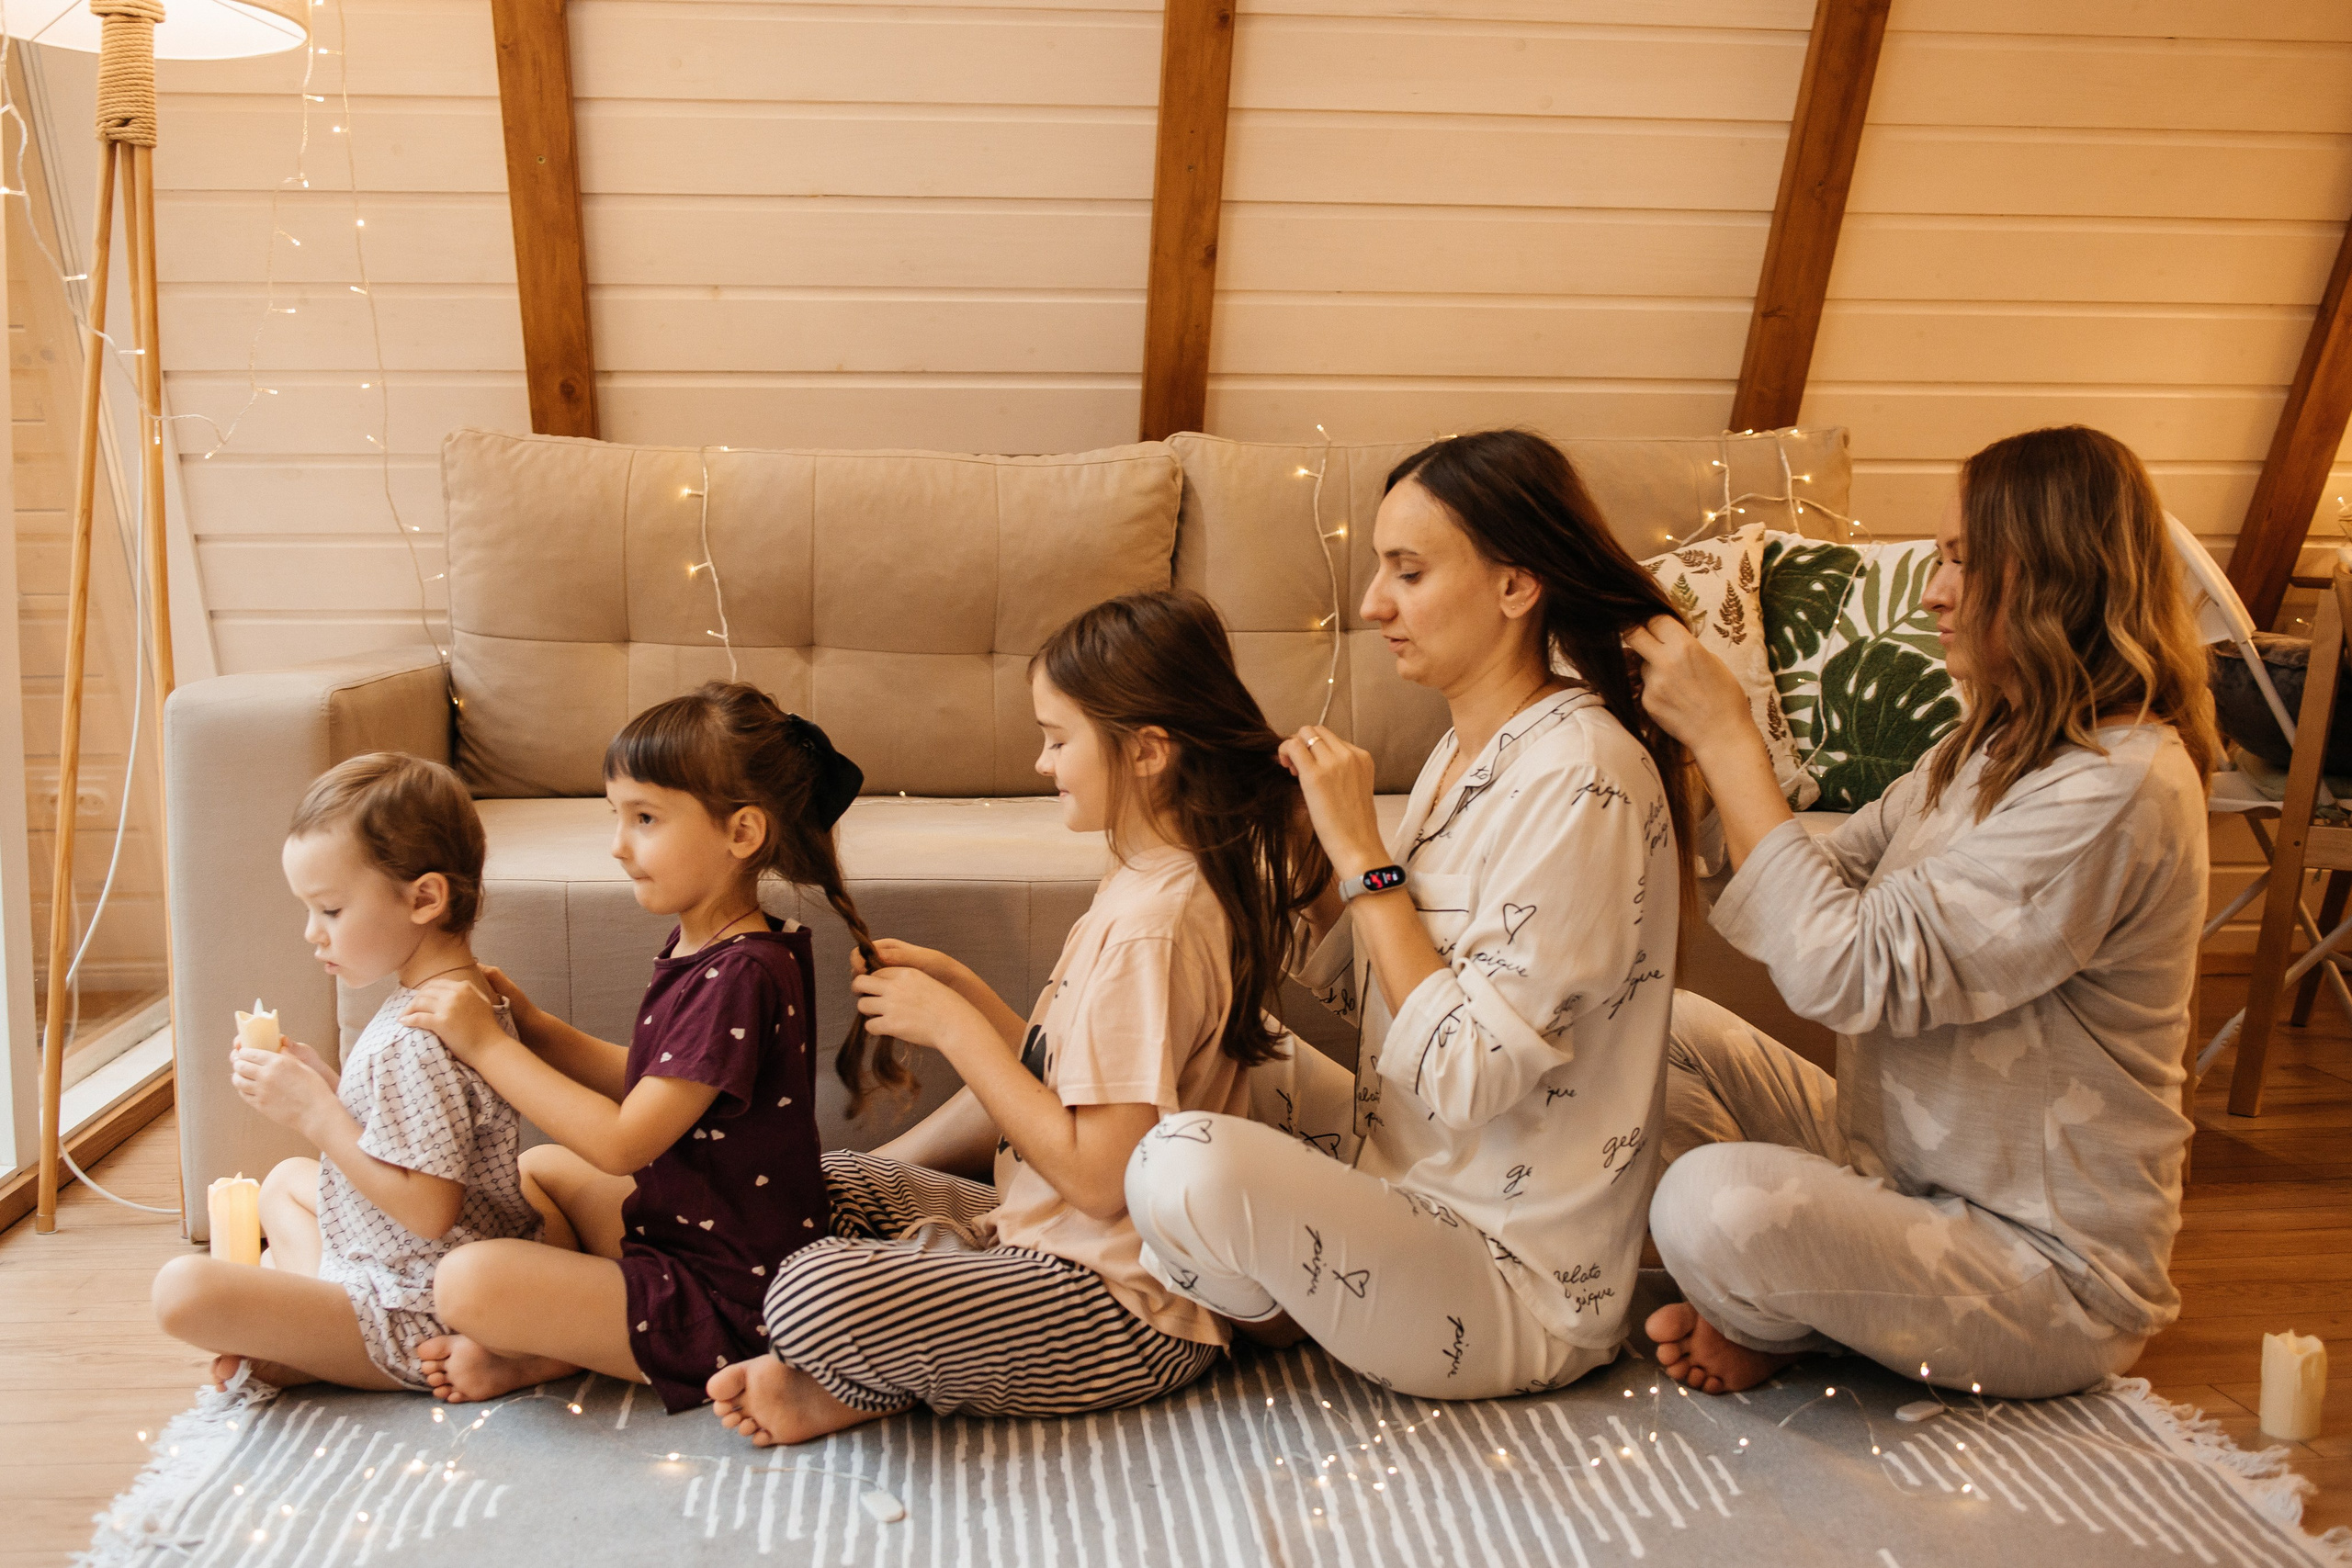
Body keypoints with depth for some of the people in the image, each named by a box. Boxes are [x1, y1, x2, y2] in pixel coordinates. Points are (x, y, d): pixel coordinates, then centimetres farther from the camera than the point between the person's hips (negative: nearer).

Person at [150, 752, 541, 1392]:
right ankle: (312, 1326, 11)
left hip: (418, 1325, -11)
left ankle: (296, 1357, 2)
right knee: (286, 1178, 32)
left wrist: (314, 1112, -24)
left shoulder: (415, 1044, -28)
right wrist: (323, 1082, 0)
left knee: (185, 1291, -23)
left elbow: (428, 1209, -29)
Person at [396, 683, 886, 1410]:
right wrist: (534, 1027, 0)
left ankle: (543, 1354, 7)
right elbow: (650, 1087, 12)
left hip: (726, 1298, -11)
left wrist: (486, 1045, -20)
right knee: (539, 1166, 28)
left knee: (468, 1282, -23)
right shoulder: (698, 944, 4)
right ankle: (565, 1325, 7)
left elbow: (623, 1142, -26)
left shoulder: (740, 975, -27)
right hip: (679, 1225, 11)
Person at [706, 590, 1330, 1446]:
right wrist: (955, 985, 1)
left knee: (814, 1294, -27)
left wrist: (953, 1026, -18)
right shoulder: (1147, 884, 8)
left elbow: (1100, 1174, -25)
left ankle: (871, 1389, 1)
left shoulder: (1153, 926, -25)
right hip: (1053, 1240, 10)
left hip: (1125, 1309, -10)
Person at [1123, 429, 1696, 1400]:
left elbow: (1465, 1075, -28)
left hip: (1519, 1290, -9)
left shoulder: (1579, 776, -25)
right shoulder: (1475, 745, 5)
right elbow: (1357, 978, 10)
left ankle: (1282, 1321, 4)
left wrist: (1364, 853, -23)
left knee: (1189, 1170, -29)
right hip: (1417, 1190, 9)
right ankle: (1280, 1293, 13)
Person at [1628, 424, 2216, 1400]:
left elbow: (1844, 971, -31)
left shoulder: (2116, 790, -27)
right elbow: (1832, 880, 4)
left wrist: (1726, 737, -26)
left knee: (1716, 1204, -31)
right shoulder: (1999, 746, 6)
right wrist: (1696, 741, -6)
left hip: (2052, 1273, -9)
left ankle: (1775, 1324, 4)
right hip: (1902, 1168, 9)